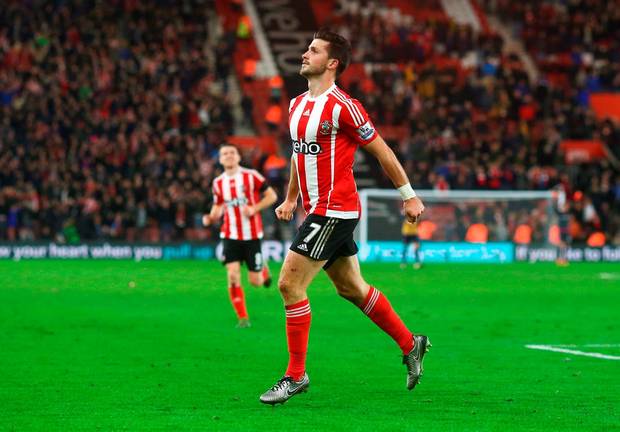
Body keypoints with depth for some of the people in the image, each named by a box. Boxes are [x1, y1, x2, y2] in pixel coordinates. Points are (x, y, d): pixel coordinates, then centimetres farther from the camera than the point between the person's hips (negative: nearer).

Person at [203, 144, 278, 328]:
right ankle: (243, 318, -3)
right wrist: (210, 218, -5)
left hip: (252, 235, -2)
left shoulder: (251, 176, -7)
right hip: (230, 235, 2)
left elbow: (272, 196, -3)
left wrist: (254, 208, -18)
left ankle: (263, 270, 40)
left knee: (255, 281, 1)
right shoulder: (218, 183, 4)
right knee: (233, 277, -14)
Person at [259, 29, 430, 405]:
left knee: (290, 283, -11)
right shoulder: (297, 105, 11)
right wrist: (291, 199, 22)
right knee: (352, 288, 15)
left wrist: (409, 196, -4)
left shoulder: (342, 107, -14)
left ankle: (296, 375, -3)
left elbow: (381, 150, -8)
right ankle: (410, 345, 29)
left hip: (335, 211, -9)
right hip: (318, 210, 9)